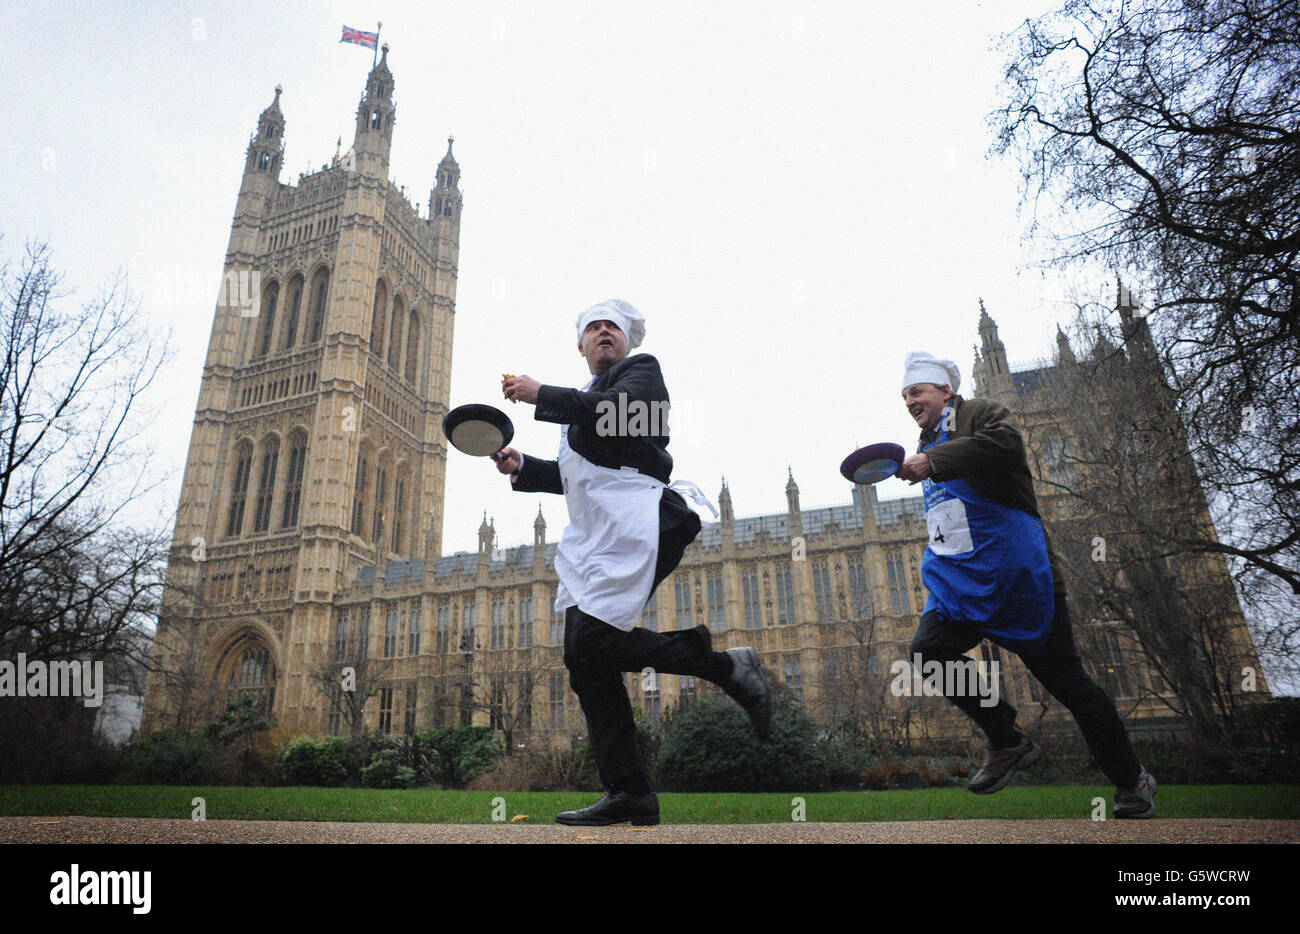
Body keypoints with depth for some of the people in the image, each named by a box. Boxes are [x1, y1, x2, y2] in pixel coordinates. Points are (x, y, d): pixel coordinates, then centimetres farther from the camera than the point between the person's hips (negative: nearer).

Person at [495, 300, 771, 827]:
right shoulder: (584, 399, 31)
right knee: (584, 660, 0)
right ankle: (628, 794, 6)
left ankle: (726, 666, -6)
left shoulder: (641, 369, 9)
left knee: (591, 644, -20)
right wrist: (522, 467, 16)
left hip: (634, 521, -8)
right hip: (592, 537, 9)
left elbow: (619, 413, -14)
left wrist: (540, 395, -7)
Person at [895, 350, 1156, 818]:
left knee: (1066, 681, 1)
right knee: (927, 650, -17)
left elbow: (1005, 443, -27)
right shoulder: (929, 447, 20)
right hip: (959, 582, 7)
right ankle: (1007, 742, 1)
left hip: (1018, 576, -6)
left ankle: (1131, 779, 23)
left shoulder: (982, 414, -2)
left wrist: (931, 462, -32)